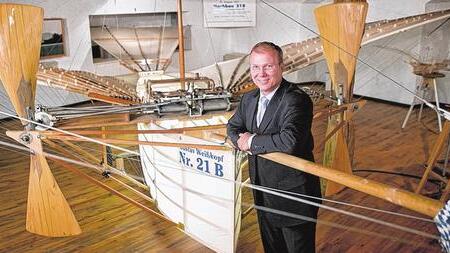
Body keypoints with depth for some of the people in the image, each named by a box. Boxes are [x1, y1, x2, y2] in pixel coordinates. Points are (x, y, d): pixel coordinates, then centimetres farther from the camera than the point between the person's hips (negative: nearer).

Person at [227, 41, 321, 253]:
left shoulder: (297, 99, -22)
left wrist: (252, 141, -20)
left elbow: (289, 141, -35)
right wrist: (242, 140, -10)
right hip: (263, 193, 8)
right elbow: (233, 126, 14)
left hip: (293, 195, -7)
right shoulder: (249, 98, 4)